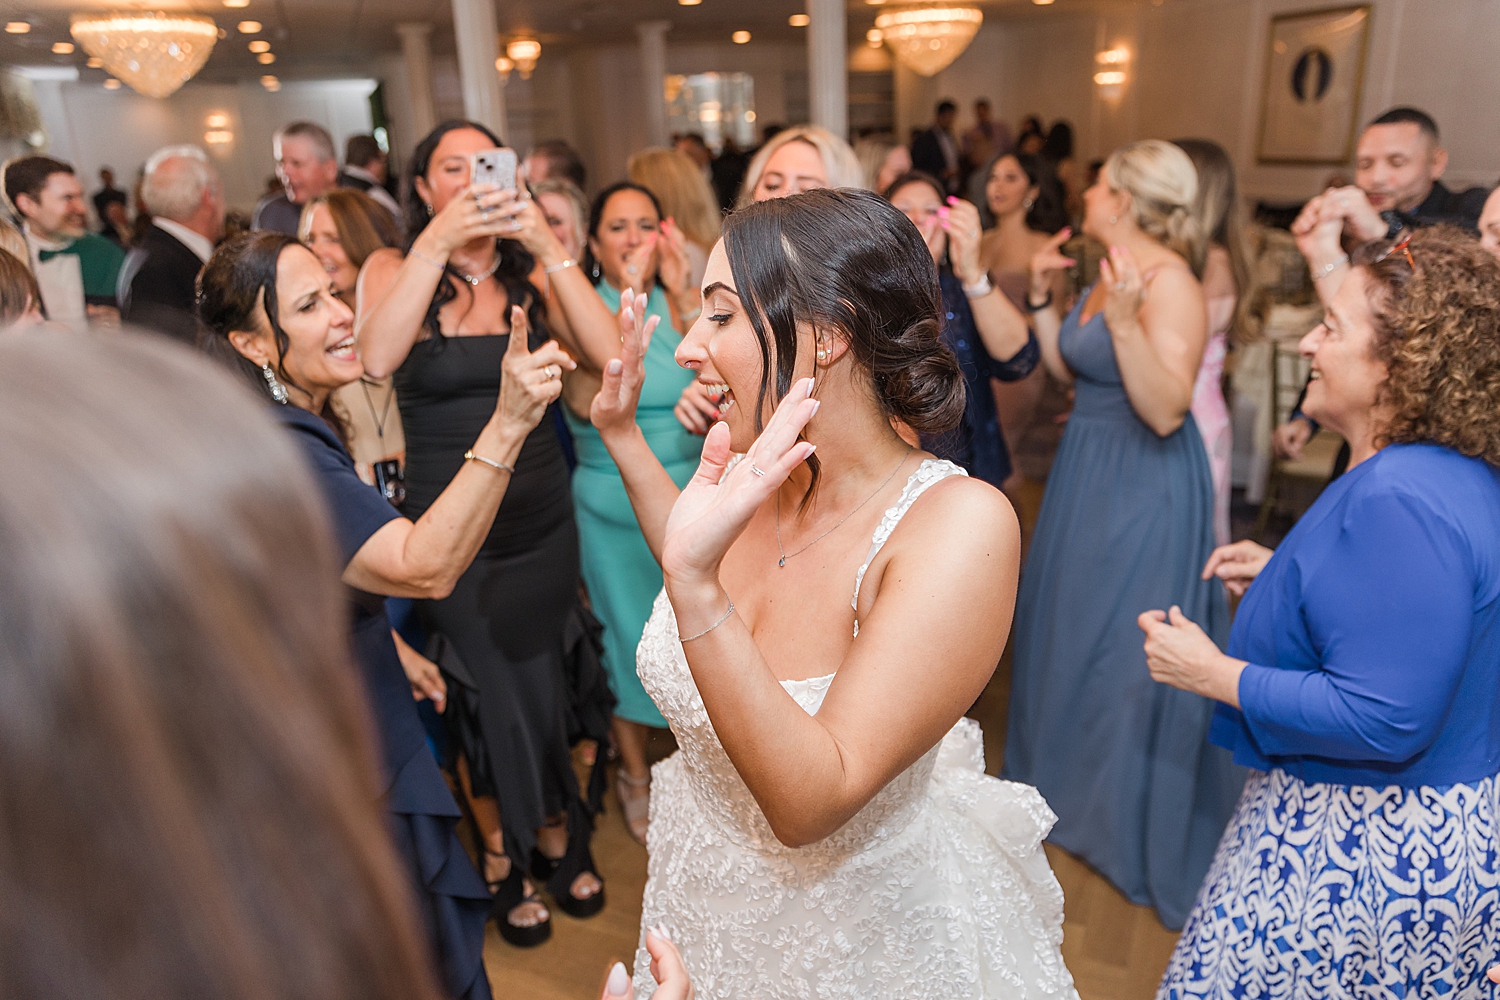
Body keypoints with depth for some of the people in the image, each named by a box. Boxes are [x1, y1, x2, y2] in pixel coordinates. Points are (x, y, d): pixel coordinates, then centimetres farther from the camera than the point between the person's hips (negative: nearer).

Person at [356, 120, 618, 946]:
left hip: (543, 517, 2)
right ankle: (506, 856, 35)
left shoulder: (531, 272, 0)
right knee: (485, 699, 11)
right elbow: (376, 358, -25)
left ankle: (556, 838, 39)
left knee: (546, 684, 15)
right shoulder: (394, 269, -4)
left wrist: (548, 244, -23)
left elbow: (609, 348, -16)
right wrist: (440, 240, -29)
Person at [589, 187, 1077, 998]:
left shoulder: (959, 524, -31)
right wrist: (622, 434, 3)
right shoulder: (756, 476, -14)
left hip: (858, 931, -4)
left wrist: (697, 584, -42)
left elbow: (811, 804, -33)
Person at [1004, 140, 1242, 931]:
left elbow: (1165, 410, -27)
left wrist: (1123, 321, -38)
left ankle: (1141, 820, 26)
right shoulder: (1111, 273, 8)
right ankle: (1073, 778, 43)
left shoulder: (1170, 281, -20)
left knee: (1134, 653, 4)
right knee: (1074, 627, 21)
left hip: (1145, 486, -9)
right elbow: (1068, 371, 10)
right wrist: (1042, 297, 4)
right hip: (1088, 471, 10)